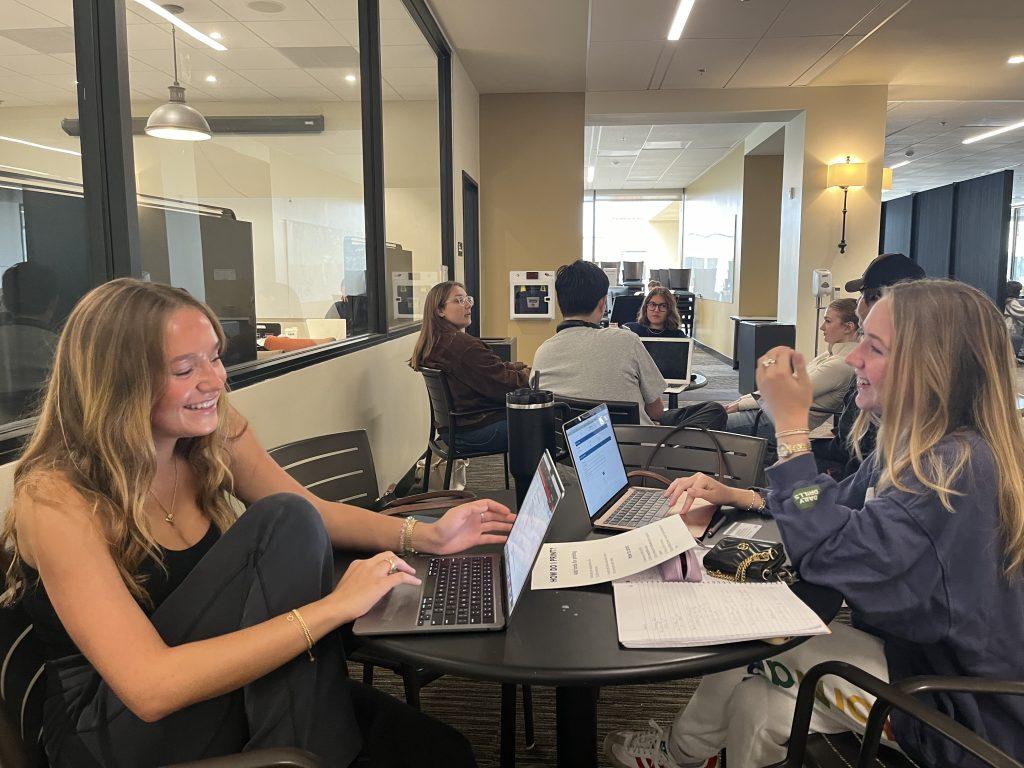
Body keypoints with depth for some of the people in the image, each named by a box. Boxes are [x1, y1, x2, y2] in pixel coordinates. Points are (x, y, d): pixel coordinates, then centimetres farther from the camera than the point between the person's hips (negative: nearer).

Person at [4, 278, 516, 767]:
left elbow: (315, 511, 7)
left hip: (216, 683, 5)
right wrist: (334, 606, -34)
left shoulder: (216, 434, -5)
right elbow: (148, 688, -31)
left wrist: (425, 536, -8)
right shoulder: (56, 499, -22)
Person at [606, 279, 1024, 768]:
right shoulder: (916, 446, 0)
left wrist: (792, 425, -29)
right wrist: (734, 495, 1)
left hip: (955, 707, -8)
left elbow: (829, 556, -33)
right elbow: (841, 508, 13)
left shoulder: (960, 468, -29)